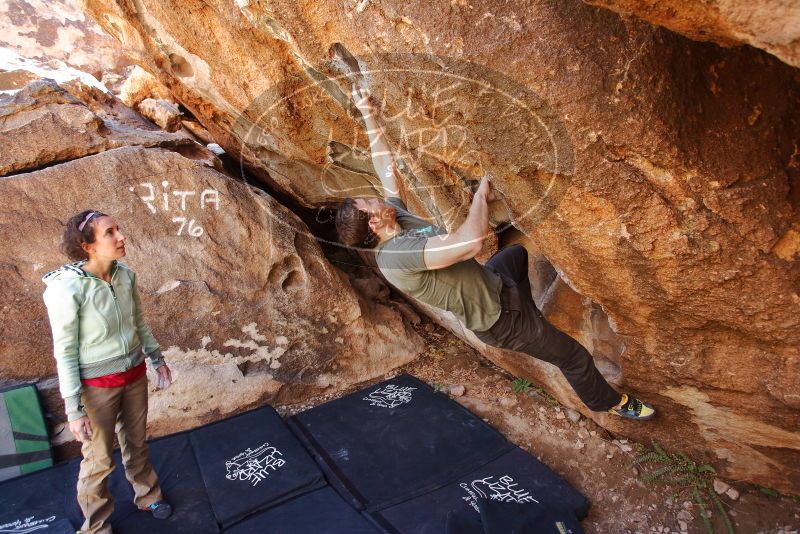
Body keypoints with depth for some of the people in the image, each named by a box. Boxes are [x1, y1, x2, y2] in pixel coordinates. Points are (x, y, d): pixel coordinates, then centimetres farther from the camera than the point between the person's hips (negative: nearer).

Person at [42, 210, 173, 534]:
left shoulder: (125, 275, -8)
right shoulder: (67, 288, -24)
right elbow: (65, 352, -17)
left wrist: (157, 359, 15)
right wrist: (74, 409, -14)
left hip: (134, 375, 5)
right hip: (97, 385, -5)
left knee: (136, 443, 24)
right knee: (99, 460, 13)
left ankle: (146, 495, 48)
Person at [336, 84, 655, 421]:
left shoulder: (397, 217, -8)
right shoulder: (395, 256, -35)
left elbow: (386, 166, 5)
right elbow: (470, 242, -45)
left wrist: (369, 118, 5)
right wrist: (481, 194, -29)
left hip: (490, 282, 9)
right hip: (495, 317, -9)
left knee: (517, 252, 37)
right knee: (575, 357, 7)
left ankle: (528, 313, 58)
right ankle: (610, 402, 37)